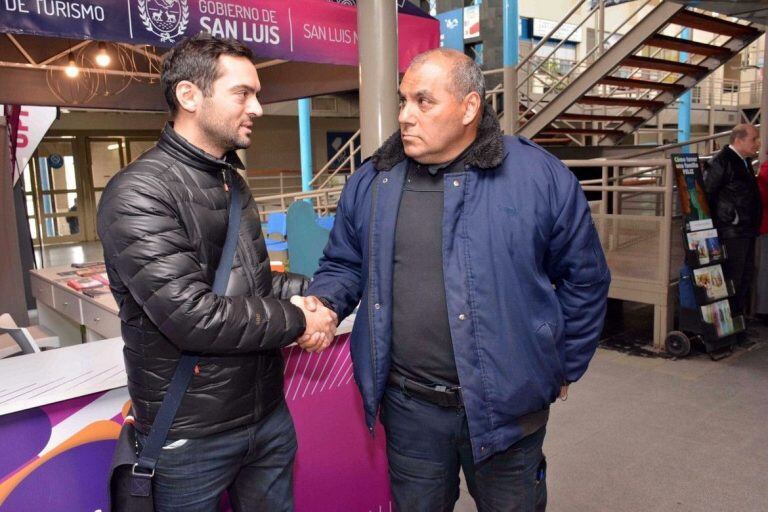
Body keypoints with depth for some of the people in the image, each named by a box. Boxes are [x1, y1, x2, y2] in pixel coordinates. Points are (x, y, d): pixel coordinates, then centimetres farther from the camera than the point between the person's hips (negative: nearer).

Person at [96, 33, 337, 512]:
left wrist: (308, 289, -2)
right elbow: (192, 316, -26)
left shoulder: (233, 182, 9)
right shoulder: (139, 193, -18)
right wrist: (297, 322, -15)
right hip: (191, 435, -7)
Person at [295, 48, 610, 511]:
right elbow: (344, 263, 11)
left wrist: (563, 368, 4)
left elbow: (584, 278, -1)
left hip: (505, 406, -2)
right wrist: (323, 302, -10)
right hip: (407, 406, 3)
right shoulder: (372, 183, 0)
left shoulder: (541, 177, -10)